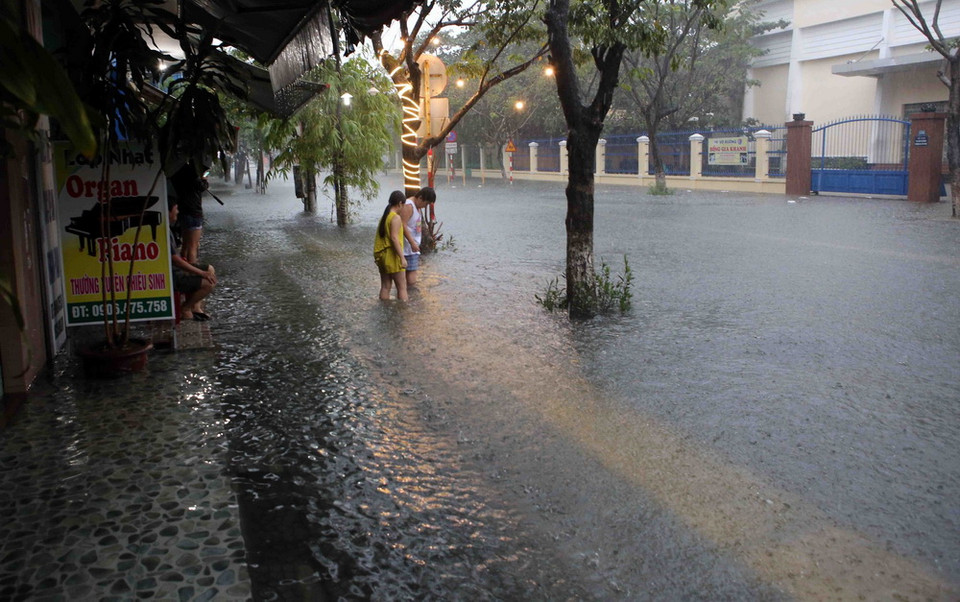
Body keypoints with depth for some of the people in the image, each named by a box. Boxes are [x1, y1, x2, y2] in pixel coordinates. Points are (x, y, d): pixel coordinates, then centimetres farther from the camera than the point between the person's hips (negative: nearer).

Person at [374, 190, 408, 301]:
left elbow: (381, 236, 14)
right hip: (391, 255, -9)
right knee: (402, 286, -3)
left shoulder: (384, 217, 14)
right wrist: (402, 258, -23)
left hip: (381, 254, 9)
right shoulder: (396, 217, -13)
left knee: (385, 286, 11)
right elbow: (394, 238, -21)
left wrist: (377, 257, 18)